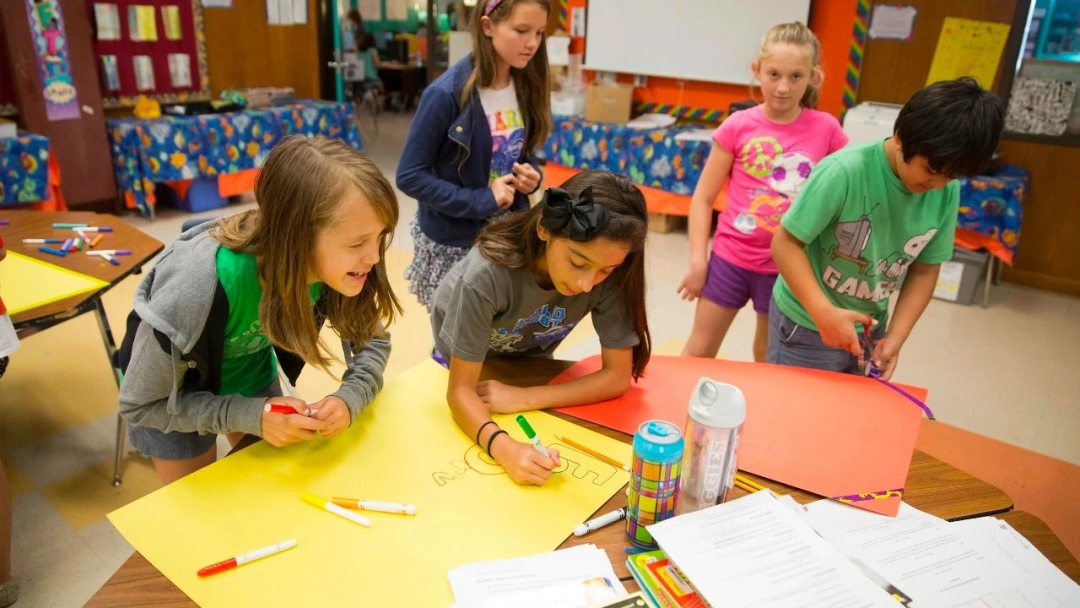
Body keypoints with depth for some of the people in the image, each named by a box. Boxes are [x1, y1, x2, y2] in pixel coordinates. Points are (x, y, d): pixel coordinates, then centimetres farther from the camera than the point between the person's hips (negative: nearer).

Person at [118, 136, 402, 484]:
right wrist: (250, 416, -35)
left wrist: (349, 399, -32)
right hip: (173, 399, -3)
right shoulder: (201, 286, -41)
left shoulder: (337, 267, -29)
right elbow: (140, 405, -26)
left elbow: (373, 340, -13)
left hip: (253, 376, 4)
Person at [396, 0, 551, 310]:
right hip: (452, 244, -5)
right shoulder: (447, 94, -19)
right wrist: (479, 201, -23)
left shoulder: (527, 87, -1)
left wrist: (532, 174, -9)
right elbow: (409, 176, -17)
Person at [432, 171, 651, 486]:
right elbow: (461, 390, -35)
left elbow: (617, 377, -26)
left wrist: (525, 398, -32)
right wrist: (504, 448, -53)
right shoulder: (488, 274, -42)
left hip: (528, 359, 3)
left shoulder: (610, 275, -33)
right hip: (464, 361, -2)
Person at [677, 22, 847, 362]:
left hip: (788, 266, 1)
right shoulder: (738, 126, -8)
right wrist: (697, 260, -7)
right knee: (698, 353, 12)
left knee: (768, 359, 20)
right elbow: (703, 198, -3)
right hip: (730, 257, 0)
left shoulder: (827, 130, -6)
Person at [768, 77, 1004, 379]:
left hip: (869, 330, 5)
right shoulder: (844, 173, -26)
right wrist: (825, 313, -31)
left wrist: (895, 338, -10)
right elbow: (786, 243, -22)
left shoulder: (947, 192, -9)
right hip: (807, 326, -5)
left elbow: (924, 270, 0)